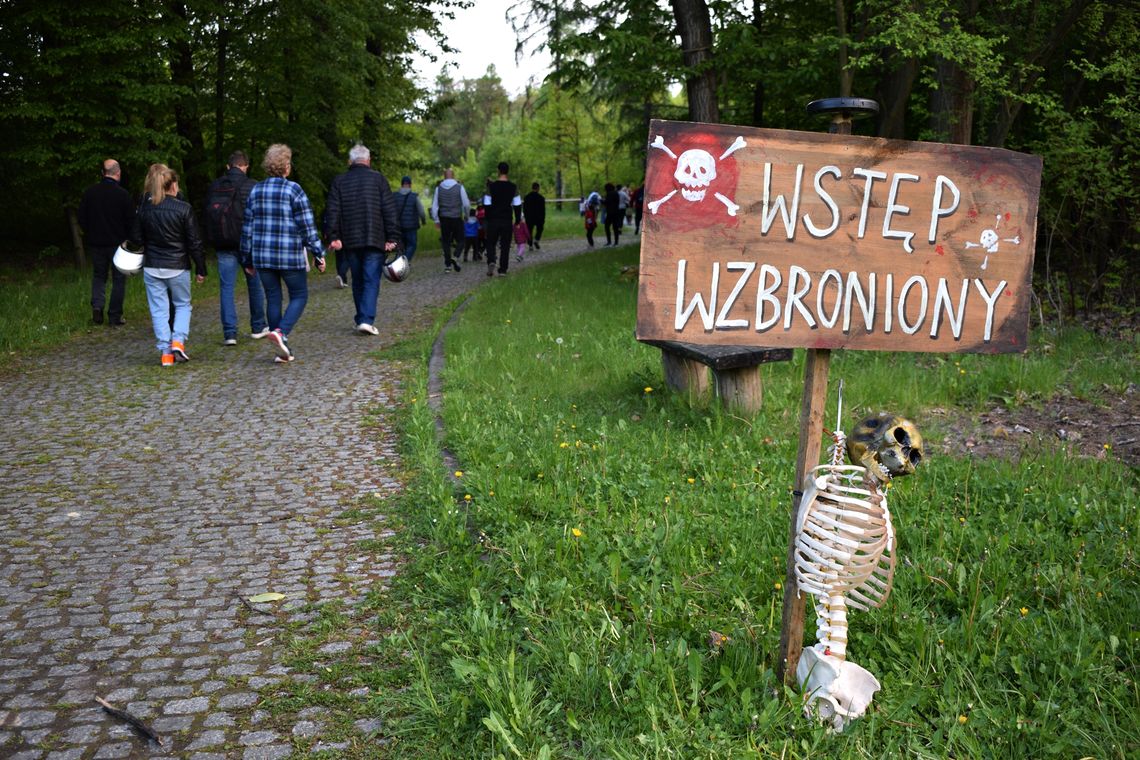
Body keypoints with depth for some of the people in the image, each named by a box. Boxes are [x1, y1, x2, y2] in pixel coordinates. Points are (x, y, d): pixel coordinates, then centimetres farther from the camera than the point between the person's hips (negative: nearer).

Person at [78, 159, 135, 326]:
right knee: (118, 278, 7)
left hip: (95, 243, 3)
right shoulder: (122, 194, -13)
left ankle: (97, 305, -2)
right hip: (117, 243, -3)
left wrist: (90, 234, 17)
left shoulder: (89, 192, -1)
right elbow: (131, 220, -10)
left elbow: (81, 218, 4)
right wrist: (128, 239, 7)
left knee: (98, 275, 19)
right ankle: (115, 316, 7)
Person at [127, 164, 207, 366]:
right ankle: (178, 341, -3)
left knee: (159, 309, 7)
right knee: (182, 304, 16)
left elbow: (135, 238, 4)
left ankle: (166, 352, 4)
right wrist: (201, 269, -1)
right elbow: (194, 242, -8)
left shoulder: (144, 209, -1)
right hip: (178, 267, -2)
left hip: (152, 267, 2)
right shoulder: (183, 208, -10)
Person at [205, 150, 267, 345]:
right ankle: (258, 327, 22)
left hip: (223, 246, 3)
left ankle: (229, 333, -1)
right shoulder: (251, 187, -8)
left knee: (227, 287, 4)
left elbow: (208, 216, 12)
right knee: (255, 285, 12)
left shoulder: (214, 187, 6)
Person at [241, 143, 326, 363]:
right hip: (290, 256, -5)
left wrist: (247, 258, 18)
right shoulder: (294, 190, -8)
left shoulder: (256, 191, 8)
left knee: (273, 298, 10)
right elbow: (307, 226, -9)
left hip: (262, 256, 5)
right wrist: (319, 254, -3)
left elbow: (247, 227, 11)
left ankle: (281, 350, 11)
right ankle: (281, 332, -17)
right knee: (299, 296, 7)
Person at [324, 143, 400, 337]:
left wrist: (334, 237, -1)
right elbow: (390, 210, -4)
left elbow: (333, 211, 1)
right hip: (375, 239, -3)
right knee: (371, 280, -4)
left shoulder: (339, 181, 7)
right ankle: (367, 320, -16)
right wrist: (392, 237, -3)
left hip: (351, 240, 3)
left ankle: (361, 318, 23)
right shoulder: (378, 178, 0)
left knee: (358, 280, 16)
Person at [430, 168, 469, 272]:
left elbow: (434, 205, 3)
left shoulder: (438, 188, 2)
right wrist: (466, 215, 14)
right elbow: (466, 204, -3)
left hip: (444, 218, 2)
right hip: (457, 218, -2)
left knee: (446, 241, 10)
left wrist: (436, 220, 10)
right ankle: (455, 256, -17)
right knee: (460, 240, 9)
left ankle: (447, 265, 8)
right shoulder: (459, 187, -5)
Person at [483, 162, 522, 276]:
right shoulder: (513, 187, -1)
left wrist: (488, 218, 9)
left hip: (493, 220, -1)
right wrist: (517, 220, 10)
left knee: (491, 243, 12)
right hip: (507, 221, 1)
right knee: (505, 246, 7)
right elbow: (517, 205, 0)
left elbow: (487, 204, -2)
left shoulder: (491, 186, -5)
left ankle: (491, 262, -13)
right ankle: (502, 270, 4)